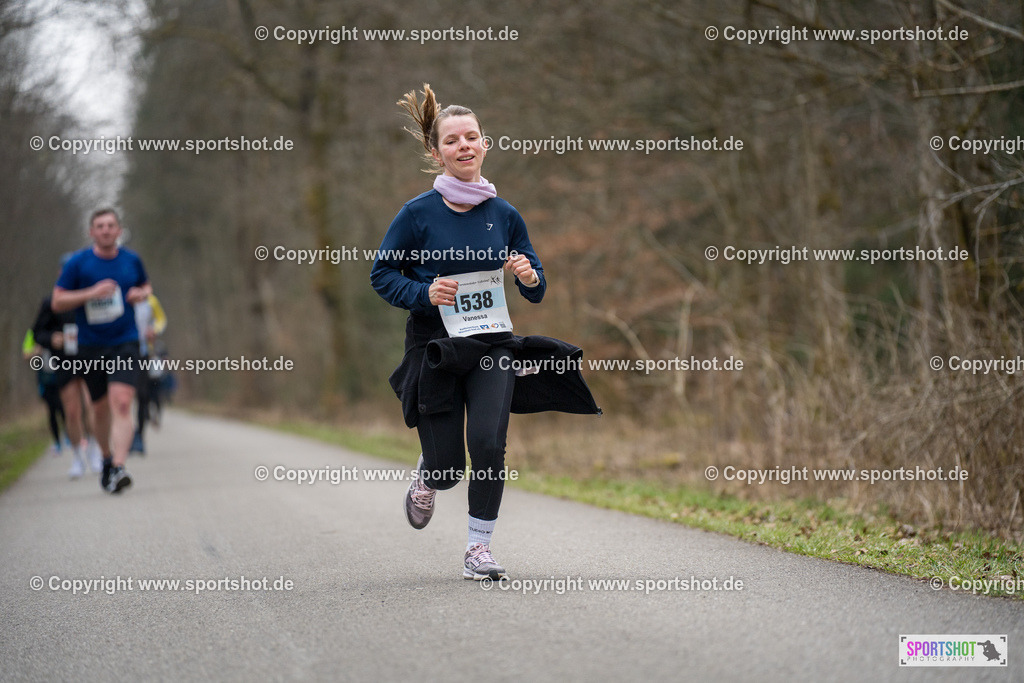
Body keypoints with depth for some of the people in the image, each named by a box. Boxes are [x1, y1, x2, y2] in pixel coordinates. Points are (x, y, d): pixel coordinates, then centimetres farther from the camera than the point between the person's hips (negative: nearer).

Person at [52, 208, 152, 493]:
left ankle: (118, 469, -25)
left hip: (125, 344, 0)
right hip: (90, 346, 0)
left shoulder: (132, 260, 5)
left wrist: (141, 294, 0)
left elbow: (146, 286, 24)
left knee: (121, 403, -18)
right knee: (101, 408, 10)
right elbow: (57, 302, -4)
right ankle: (107, 457, 36)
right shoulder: (78, 263, -3)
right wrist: (91, 293, -18)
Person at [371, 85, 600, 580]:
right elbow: (382, 275, 2)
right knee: (447, 467, 1)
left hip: (493, 347, 2)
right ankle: (424, 483, 40)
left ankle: (479, 547, 2)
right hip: (434, 348, -2)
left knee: (488, 444, -16)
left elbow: (536, 292, 10)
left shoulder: (504, 214, 2)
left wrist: (530, 277, -13)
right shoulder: (418, 214, -7)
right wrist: (424, 293, -16)